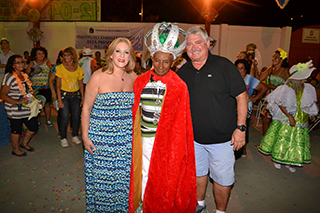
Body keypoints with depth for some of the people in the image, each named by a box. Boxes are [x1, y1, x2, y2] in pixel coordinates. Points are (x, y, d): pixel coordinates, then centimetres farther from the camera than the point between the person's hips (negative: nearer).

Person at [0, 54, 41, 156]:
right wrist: (18, 102, -25)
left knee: (34, 127, 13)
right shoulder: (9, 77, -13)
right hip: (15, 110, -7)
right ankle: (16, 149, 31)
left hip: (28, 108, 7)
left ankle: (24, 143, 38)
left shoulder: (25, 75, 9)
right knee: (16, 130, 9)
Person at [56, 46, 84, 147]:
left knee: (76, 117, 3)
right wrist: (59, 100, -9)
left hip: (76, 96, 3)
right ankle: (63, 138, 12)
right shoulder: (60, 68, -2)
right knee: (65, 118, -6)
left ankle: (75, 136, 23)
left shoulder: (79, 69, 5)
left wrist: (82, 98, 5)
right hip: (64, 95, -2)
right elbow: (58, 85, -3)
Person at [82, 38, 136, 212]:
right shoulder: (99, 76, -8)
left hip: (127, 139, 3)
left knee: (124, 179, 12)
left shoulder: (133, 77, 3)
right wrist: (85, 137, -5)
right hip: (101, 137, -3)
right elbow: (86, 108, -4)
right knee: (101, 179, 10)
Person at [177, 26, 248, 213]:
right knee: (198, 172, 21)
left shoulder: (224, 66, -9)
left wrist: (240, 127, -14)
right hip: (193, 136, 4)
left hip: (222, 138, -4)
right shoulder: (183, 72, 3)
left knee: (222, 178, 10)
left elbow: (242, 96, -9)